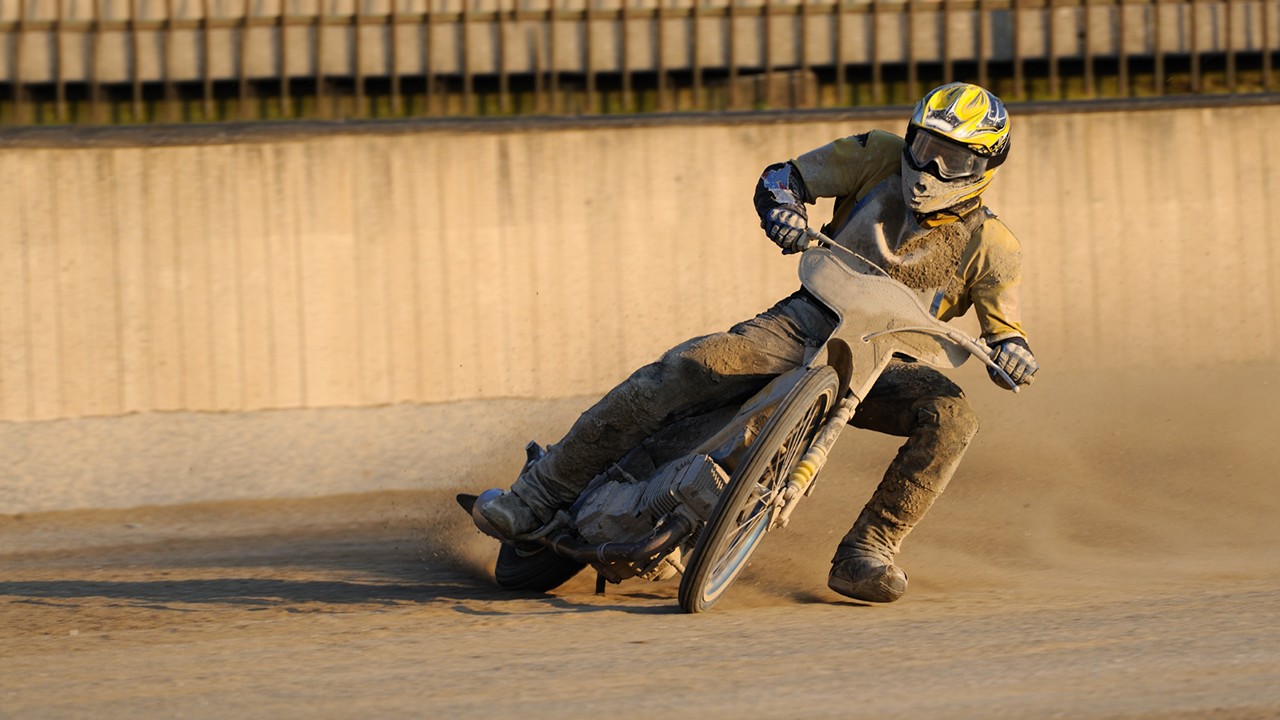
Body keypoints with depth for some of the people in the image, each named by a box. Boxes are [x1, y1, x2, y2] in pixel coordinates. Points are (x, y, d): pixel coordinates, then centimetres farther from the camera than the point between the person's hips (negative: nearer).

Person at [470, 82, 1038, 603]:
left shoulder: (989, 245, 1)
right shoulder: (880, 158, 3)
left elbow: (1005, 331, 2)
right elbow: (781, 177, 10)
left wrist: (1011, 353, -24)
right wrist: (783, 209, -14)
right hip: (805, 323, 0)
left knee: (951, 416, -30)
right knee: (683, 370, -25)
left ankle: (864, 554, -27)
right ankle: (539, 494, -21)